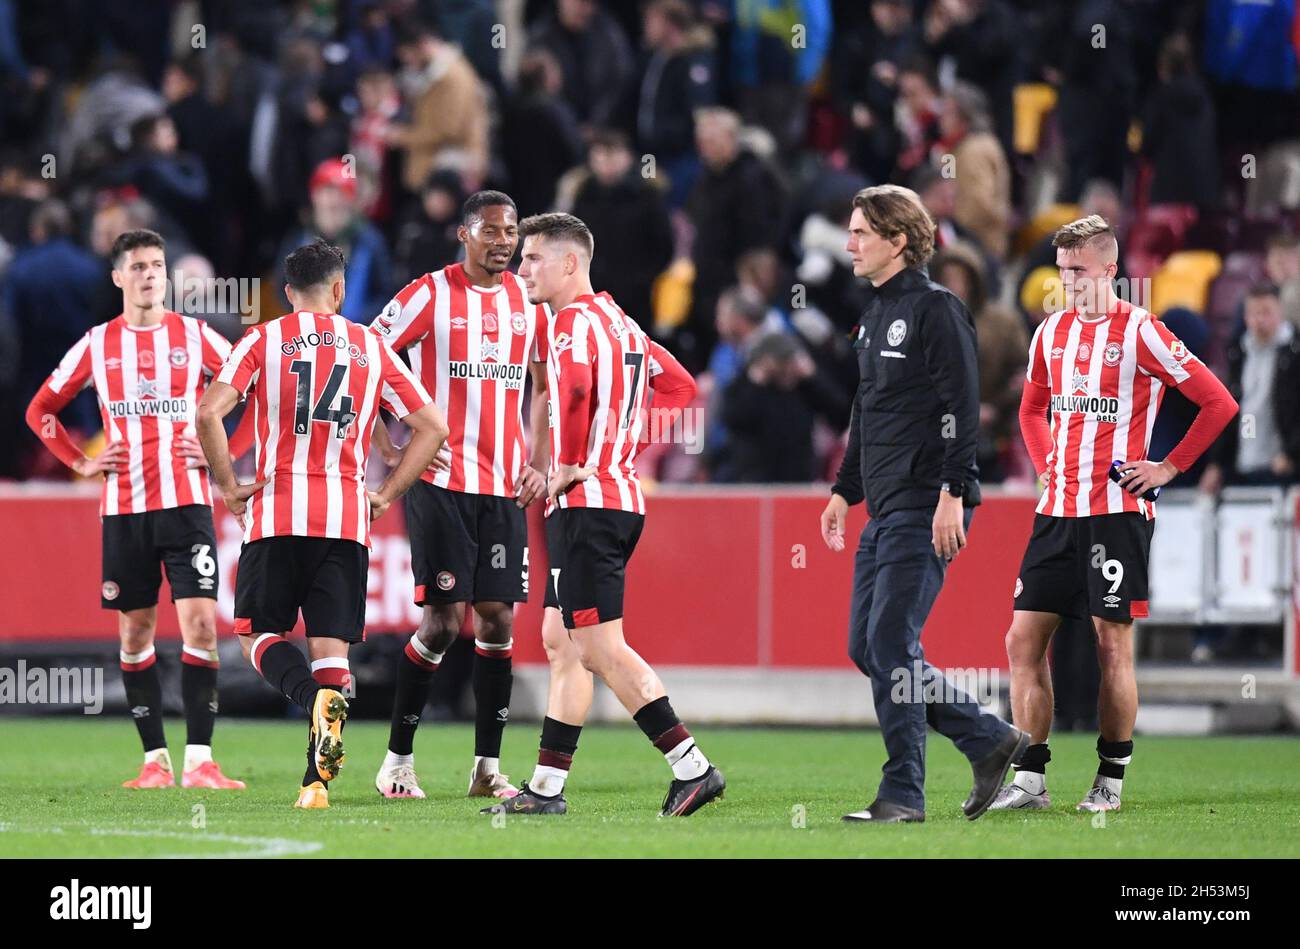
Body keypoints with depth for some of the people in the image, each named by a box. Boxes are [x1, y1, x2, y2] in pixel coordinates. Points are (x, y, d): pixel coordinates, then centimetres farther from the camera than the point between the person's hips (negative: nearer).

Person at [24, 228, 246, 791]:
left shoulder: (196, 337, 3)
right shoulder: (97, 344, 7)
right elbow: (41, 410, 17)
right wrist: (81, 464, 6)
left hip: (187, 501, -2)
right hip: (123, 507, 2)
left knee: (200, 625, -11)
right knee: (135, 632, 4)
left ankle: (198, 760, -13)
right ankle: (155, 760, 10)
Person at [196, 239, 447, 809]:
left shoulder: (264, 340, 4)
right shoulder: (371, 348, 10)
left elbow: (208, 413, -9)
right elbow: (433, 427, 9)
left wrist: (228, 485, 2)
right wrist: (387, 494, 13)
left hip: (277, 512, -1)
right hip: (346, 518, 1)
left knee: (257, 632, 10)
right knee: (331, 645, 3)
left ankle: (315, 697, -21)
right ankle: (317, 780, -7)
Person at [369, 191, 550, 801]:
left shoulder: (529, 301, 10)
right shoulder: (432, 295, -5)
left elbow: (543, 385, 21)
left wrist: (539, 464, 9)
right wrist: (386, 450, -11)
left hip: (505, 487, 5)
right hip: (441, 482, -5)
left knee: (498, 619, 2)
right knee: (442, 623, -7)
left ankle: (487, 766, 7)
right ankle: (398, 760, 4)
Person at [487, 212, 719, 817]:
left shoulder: (576, 320, -12)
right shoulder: (617, 321, 17)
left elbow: (574, 387, -33)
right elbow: (679, 387, 25)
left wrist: (570, 466, -20)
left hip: (586, 501, -10)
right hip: (621, 498, 10)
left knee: (599, 649, -9)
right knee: (560, 641, 11)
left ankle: (692, 767, -10)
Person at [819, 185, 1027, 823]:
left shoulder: (936, 309, -10)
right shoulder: (876, 316, 18)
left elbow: (961, 407, -15)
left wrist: (951, 494, -21)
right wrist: (845, 491, 21)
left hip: (925, 508, -9)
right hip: (885, 508, 10)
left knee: (891, 644, -11)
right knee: (867, 648, 6)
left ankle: (903, 794, -4)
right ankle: (991, 742, 15)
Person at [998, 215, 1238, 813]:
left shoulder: (1139, 333, -8)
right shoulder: (1052, 331, 11)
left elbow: (1219, 404, -7)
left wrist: (1169, 467, -6)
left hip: (1118, 511, -6)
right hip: (1057, 510, 6)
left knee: (1113, 645, -2)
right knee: (1024, 639, 1)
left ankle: (1111, 780, 7)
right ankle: (1029, 781, 5)